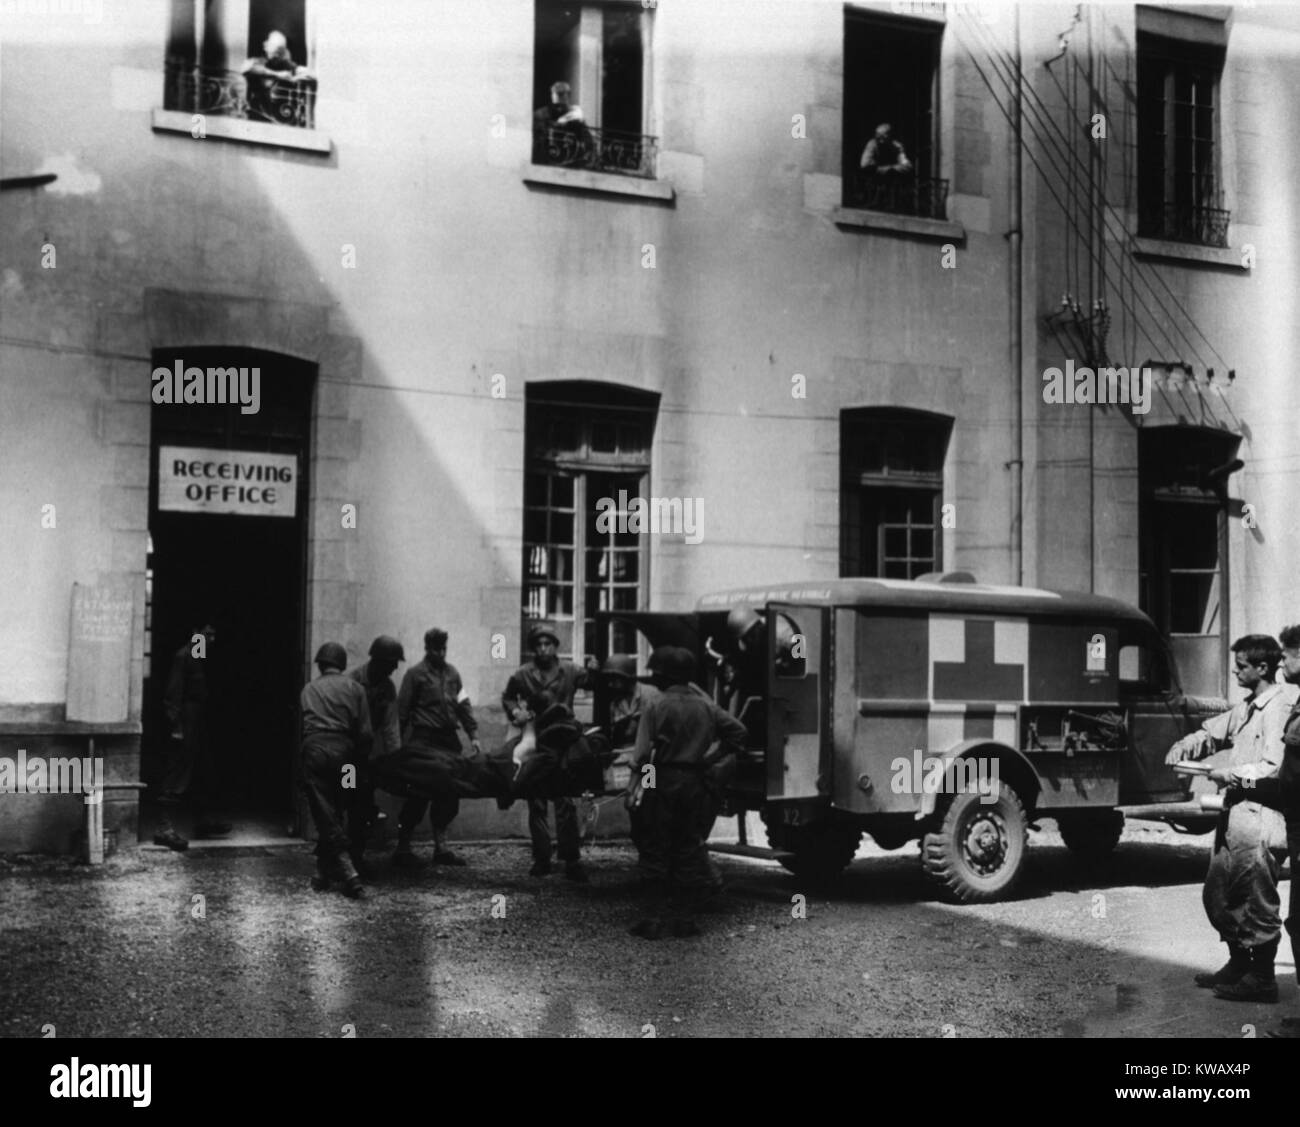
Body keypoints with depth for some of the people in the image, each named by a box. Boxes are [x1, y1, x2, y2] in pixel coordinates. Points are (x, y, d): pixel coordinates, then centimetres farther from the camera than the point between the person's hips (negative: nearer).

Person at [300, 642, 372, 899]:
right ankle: (323, 872, 20)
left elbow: (304, 723, 10)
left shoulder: (309, 689, 15)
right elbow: (365, 732, 5)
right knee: (334, 813, 15)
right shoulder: (354, 688, 12)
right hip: (343, 751, 1)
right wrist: (358, 760, 17)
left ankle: (348, 873, -16)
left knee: (325, 816, -3)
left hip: (315, 750, -1)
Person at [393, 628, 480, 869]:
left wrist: (473, 734, 5)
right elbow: (402, 711, -3)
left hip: (449, 740, 5)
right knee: (419, 793, -7)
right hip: (424, 742, -5)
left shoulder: (452, 673, 14)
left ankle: (441, 847, 14)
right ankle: (403, 847, 1)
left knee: (448, 794, 5)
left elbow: (463, 704, 14)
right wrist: (404, 743, -8)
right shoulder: (415, 674, -2)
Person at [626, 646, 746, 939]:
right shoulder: (706, 707, 4)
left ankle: (653, 918, 3)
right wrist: (711, 758, 8)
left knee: (655, 849, 3)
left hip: (662, 782, -3)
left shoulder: (655, 708, -9)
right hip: (694, 783, 4)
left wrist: (633, 789, -9)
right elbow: (738, 731, 5)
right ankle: (684, 918, 10)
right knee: (689, 848, 10)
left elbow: (643, 753, -13)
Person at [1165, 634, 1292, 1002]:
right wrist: (1184, 747, 6)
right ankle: (1238, 965, 30)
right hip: (1233, 816, 10)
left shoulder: (1279, 709, -15)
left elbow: (1274, 768, -22)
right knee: (1218, 896, 17)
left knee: (1259, 902, 0)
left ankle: (1261, 979, 9)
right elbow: (1213, 731, 24)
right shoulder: (1247, 708, 15)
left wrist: (1233, 774, -17)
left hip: (1259, 820, -10)